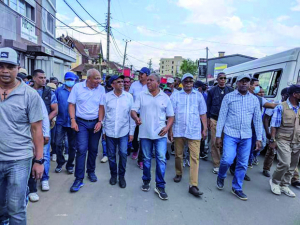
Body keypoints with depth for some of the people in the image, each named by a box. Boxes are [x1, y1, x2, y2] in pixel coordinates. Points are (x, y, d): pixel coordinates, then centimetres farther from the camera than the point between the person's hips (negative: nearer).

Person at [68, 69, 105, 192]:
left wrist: (100, 122, -8)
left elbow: (101, 106, 1)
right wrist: (73, 120, -10)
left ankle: (91, 172, 31)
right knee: (81, 149, -8)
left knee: (93, 149, 11)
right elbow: (71, 104, -2)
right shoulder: (77, 87, -4)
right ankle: (79, 179, 2)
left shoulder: (101, 89, -1)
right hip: (81, 122, -2)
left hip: (95, 122, 2)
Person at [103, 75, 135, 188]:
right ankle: (113, 174, 31)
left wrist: (131, 132, 0)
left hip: (124, 131, -1)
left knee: (123, 154, -2)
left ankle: (121, 176, 19)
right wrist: (103, 130, 5)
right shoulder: (107, 96, -2)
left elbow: (131, 115, 0)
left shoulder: (129, 96, -2)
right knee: (111, 155, 11)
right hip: (110, 131, 1)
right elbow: (103, 114, 3)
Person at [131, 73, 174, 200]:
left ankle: (160, 186, 8)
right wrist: (136, 118, -24)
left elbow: (171, 116, 7)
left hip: (160, 134, 0)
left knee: (161, 159, -4)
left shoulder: (165, 97, 4)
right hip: (145, 133, 1)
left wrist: (167, 127, -10)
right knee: (146, 159, 12)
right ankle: (146, 181, 32)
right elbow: (133, 110, -1)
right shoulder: (141, 95, 4)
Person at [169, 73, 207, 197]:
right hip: (178, 131, 0)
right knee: (178, 155, 12)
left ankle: (193, 185, -1)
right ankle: (179, 174, 37)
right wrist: (170, 129, 0)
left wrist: (205, 129, 6)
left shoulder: (199, 96, 9)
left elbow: (203, 113, 11)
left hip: (194, 131, 0)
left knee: (195, 157, -5)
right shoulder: (175, 96, 6)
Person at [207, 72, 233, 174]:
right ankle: (216, 165, 9)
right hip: (214, 120, 0)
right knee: (215, 142, -1)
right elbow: (208, 105, 8)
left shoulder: (230, 90, 8)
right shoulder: (212, 91, 6)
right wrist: (208, 119, 5)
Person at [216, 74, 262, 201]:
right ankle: (221, 177, 19)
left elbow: (257, 120, 10)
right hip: (230, 134, -3)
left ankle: (237, 188, 26)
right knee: (227, 160, -13)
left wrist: (259, 138, 6)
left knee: (243, 164, 8)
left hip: (246, 137, 3)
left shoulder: (254, 100, 7)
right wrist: (218, 136, -5)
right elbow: (222, 117, -2)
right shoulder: (228, 97, -1)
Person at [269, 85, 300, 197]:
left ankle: (284, 186, 27)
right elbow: (274, 125, -8)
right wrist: (272, 140, -11)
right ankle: (274, 182, 11)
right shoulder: (281, 107, -9)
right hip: (283, 140, -6)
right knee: (285, 163, -14)